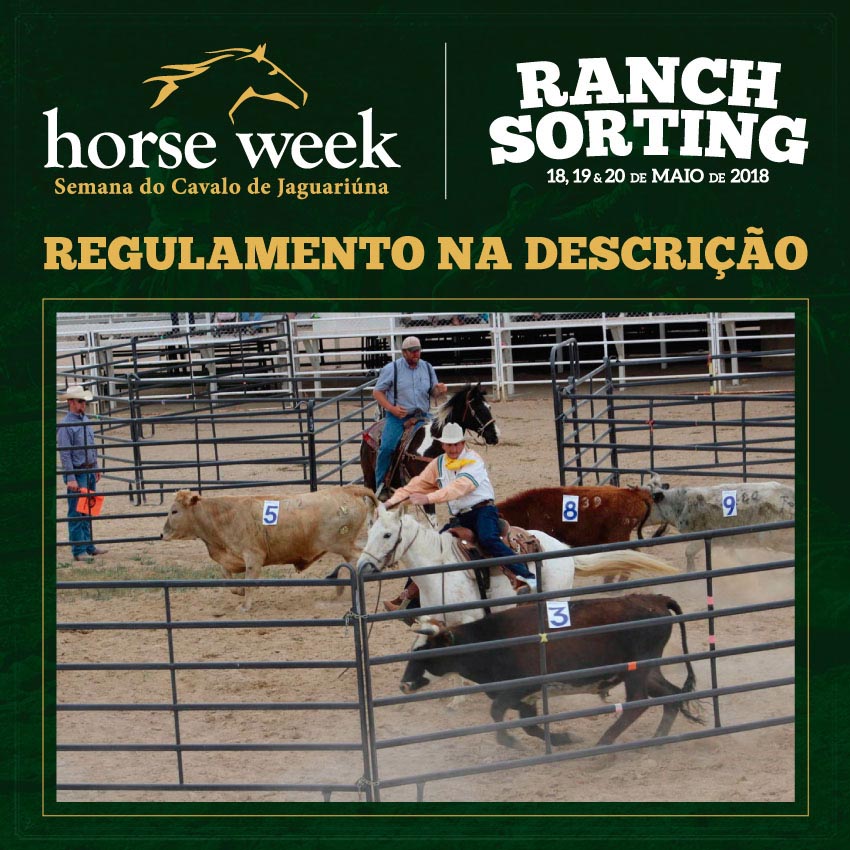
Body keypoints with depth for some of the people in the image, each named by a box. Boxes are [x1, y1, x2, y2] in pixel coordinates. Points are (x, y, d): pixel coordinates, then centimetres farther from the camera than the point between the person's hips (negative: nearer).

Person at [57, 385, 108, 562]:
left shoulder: (85, 420, 10)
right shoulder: (65, 425, -15)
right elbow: (65, 454, -17)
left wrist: (95, 468, 20)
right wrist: (71, 479, -20)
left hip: (90, 471, 8)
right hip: (77, 472, -8)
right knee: (77, 513, -4)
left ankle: (88, 545, 23)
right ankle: (78, 550, -1)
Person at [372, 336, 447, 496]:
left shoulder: (427, 368, 11)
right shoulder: (391, 369, -1)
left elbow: (433, 392, 18)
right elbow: (377, 392, 1)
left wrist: (439, 390, -8)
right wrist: (391, 408, -14)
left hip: (422, 417, 3)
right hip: (398, 417, -3)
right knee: (387, 447, -22)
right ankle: (380, 485, -8)